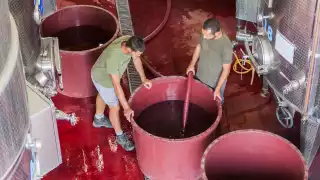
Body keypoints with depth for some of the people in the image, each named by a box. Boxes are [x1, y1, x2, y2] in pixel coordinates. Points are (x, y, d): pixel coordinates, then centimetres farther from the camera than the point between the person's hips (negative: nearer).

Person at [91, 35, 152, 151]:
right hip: (103, 79, -8)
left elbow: (136, 59, -4)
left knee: (103, 95, 32)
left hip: (103, 73, 8)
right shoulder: (113, 58, -45)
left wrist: (143, 79, -2)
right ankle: (120, 136, 32)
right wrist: (126, 108, -36)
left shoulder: (129, 42, -25)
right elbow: (116, 85, -39)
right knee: (114, 107, 9)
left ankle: (99, 119, 60)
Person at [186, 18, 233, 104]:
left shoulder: (226, 46, -36)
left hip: (216, 82, -5)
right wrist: (192, 65, -1)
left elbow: (226, 69, -26)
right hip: (200, 77, 5)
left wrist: (217, 89, -24)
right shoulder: (205, 34, -19)